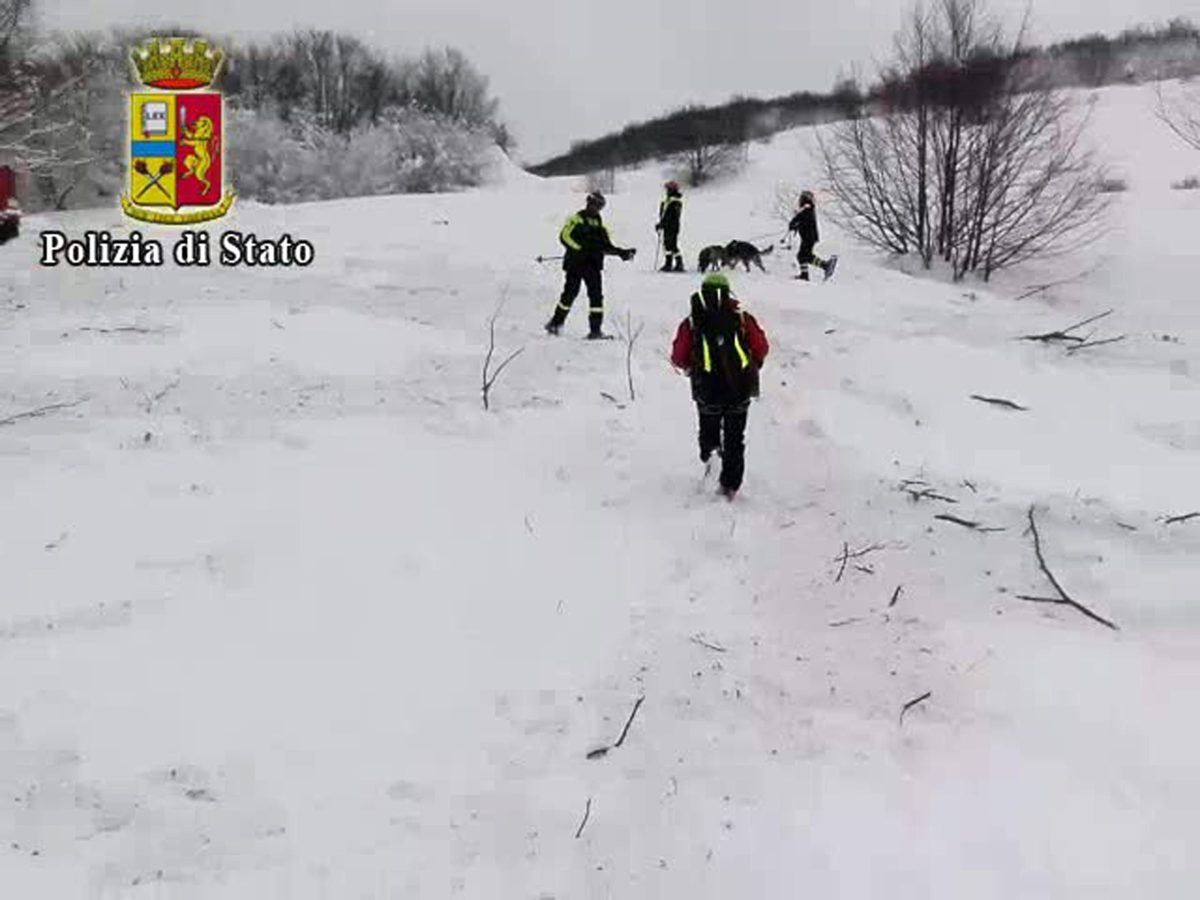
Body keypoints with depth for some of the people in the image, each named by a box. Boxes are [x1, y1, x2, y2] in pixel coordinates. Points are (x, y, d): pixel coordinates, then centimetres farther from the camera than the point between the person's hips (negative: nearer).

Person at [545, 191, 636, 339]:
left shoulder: (599, 224, 17)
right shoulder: (576, 219, 0)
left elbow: (606, 246, 19)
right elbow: (564, 236, -9)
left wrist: (622, 252, 6)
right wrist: (579, 249, -18)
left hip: (593, 265, 5)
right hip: (575, 263, -5)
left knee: (596, 296, -5)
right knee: (570, 294, 0)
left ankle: (595, 330, -4)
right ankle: (556, 322, 17)